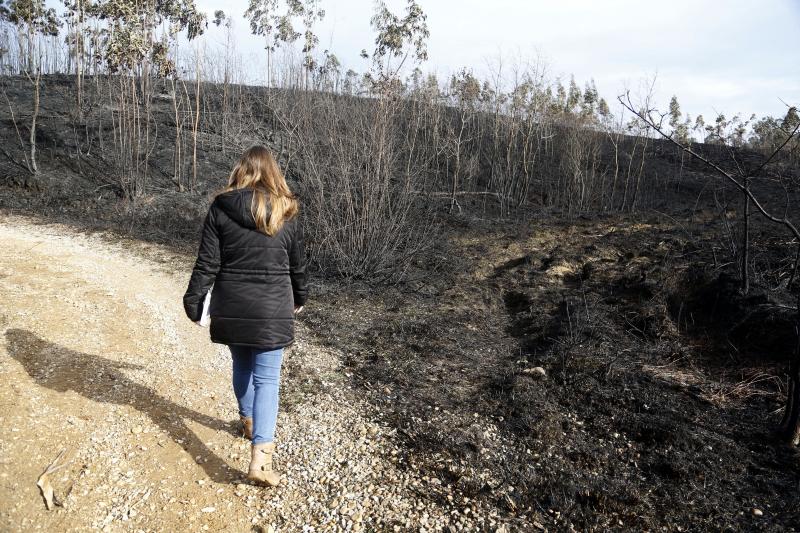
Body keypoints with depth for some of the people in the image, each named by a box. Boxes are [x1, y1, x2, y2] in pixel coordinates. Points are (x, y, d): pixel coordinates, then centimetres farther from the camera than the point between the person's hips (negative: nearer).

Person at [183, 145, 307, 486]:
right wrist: (299, 299, 23)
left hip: (231, 308, 1)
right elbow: (298, 265, 7)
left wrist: (193, 301, 5)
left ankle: (248, 421, 44)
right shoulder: (286, 213, -2)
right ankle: (260, 456, -7)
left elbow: (207, 263, -6)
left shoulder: (220, 208, -4)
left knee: (242, 365, 23)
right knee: (267, 379, 3)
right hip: (273, 311, -1)